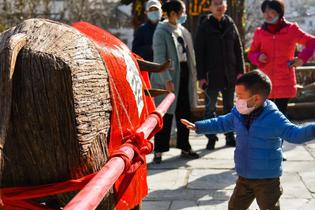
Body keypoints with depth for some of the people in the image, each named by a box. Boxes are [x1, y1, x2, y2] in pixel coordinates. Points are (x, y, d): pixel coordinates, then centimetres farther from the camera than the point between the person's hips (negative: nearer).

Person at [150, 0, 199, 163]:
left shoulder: (183, 31, 12)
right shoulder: (161, 32, -10)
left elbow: (189, 55, 14)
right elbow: (159, 58, -16)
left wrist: (192, 74, 7)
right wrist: (167, 80, -22)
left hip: (184, 75, 7)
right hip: (168, 78, -7)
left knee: (184, 113, 11)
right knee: (165, 115, -3)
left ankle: (185, 148, 23)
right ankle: (158, 151, 6)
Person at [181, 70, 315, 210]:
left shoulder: (273, 117, -22)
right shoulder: (238, 114, -2)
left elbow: (296, 134, -27)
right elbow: (221, 123, 15)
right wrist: (197, 126, 18)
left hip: (267, 180, -6)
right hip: (244, 177, 7)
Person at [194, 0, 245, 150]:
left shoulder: (231, 25, 7)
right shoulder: (204, 27, -1)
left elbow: (238, 49, 9)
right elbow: (199, 52, -3)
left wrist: (240, 71, 2)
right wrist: (201, 76, -8)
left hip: (229, 74, 3)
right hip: (211, 74, -2)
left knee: (229, 107, 10)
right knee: (210, 108, 4)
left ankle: (230, 136, 21)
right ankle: (211, 138, 13)